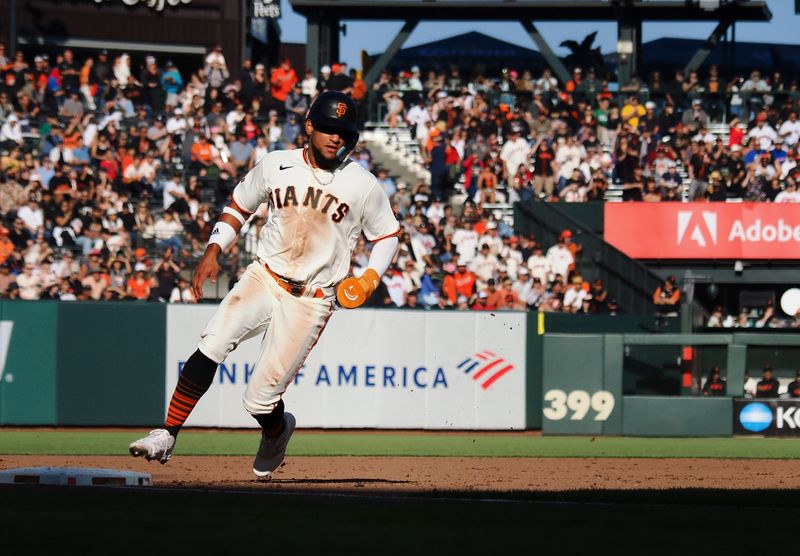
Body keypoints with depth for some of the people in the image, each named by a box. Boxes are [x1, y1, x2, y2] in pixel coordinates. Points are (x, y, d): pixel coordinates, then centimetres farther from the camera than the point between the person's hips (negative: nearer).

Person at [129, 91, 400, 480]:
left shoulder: (364, 186, -3)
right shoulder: (276, 166, 2)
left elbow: (387, 234, 11)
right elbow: (239, 205, 15)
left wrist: (370, 278, -5)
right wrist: (213, 251, 2)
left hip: (310, 301, -2)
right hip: (264, 279, 2)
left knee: (259, 400, -6)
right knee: (212, 345, -27)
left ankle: (277, 430, 31)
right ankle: (167, 436, -23)